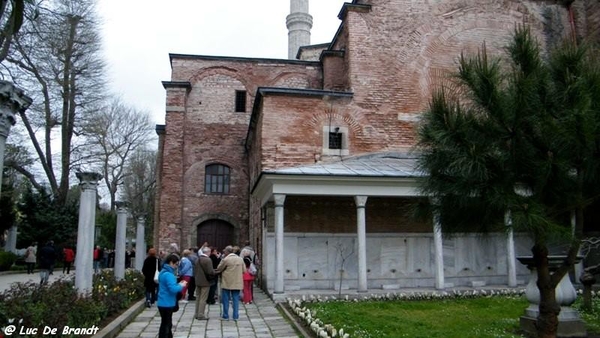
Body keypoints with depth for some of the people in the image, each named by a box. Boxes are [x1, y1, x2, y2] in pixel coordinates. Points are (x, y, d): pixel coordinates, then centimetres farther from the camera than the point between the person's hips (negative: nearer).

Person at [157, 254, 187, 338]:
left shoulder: (164, 272, 10)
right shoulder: (168, 274, -23)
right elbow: (173, 289, -29)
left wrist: (178, 284, 7)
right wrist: (181, 286, -12)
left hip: (165, 303, 10)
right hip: (166, 304, -10)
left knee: (168, 324, 21)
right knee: (165, 325, 0)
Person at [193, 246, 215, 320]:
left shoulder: (198, 260, 8)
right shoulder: (208, 260, -18)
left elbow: (195, 270, 12)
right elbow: (210, 272, -21)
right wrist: (213, 275, -2)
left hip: (198, 281, 8)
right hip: (205, 282, -8)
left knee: (198, 298, 15)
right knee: (203, 299, -2)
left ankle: (197, 314, 21)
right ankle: (201, 315, 0)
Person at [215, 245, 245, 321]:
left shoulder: (225, 259, -12)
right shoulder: (240, 259, 4)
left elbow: (218, 269, -2)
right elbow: (244, 270, 8)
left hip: (227, 283, -4)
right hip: (237, 283, 4)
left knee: (226, 300, 7)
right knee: (236, 299, 9)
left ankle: (225, 316, 11)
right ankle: (236, 316, 9)